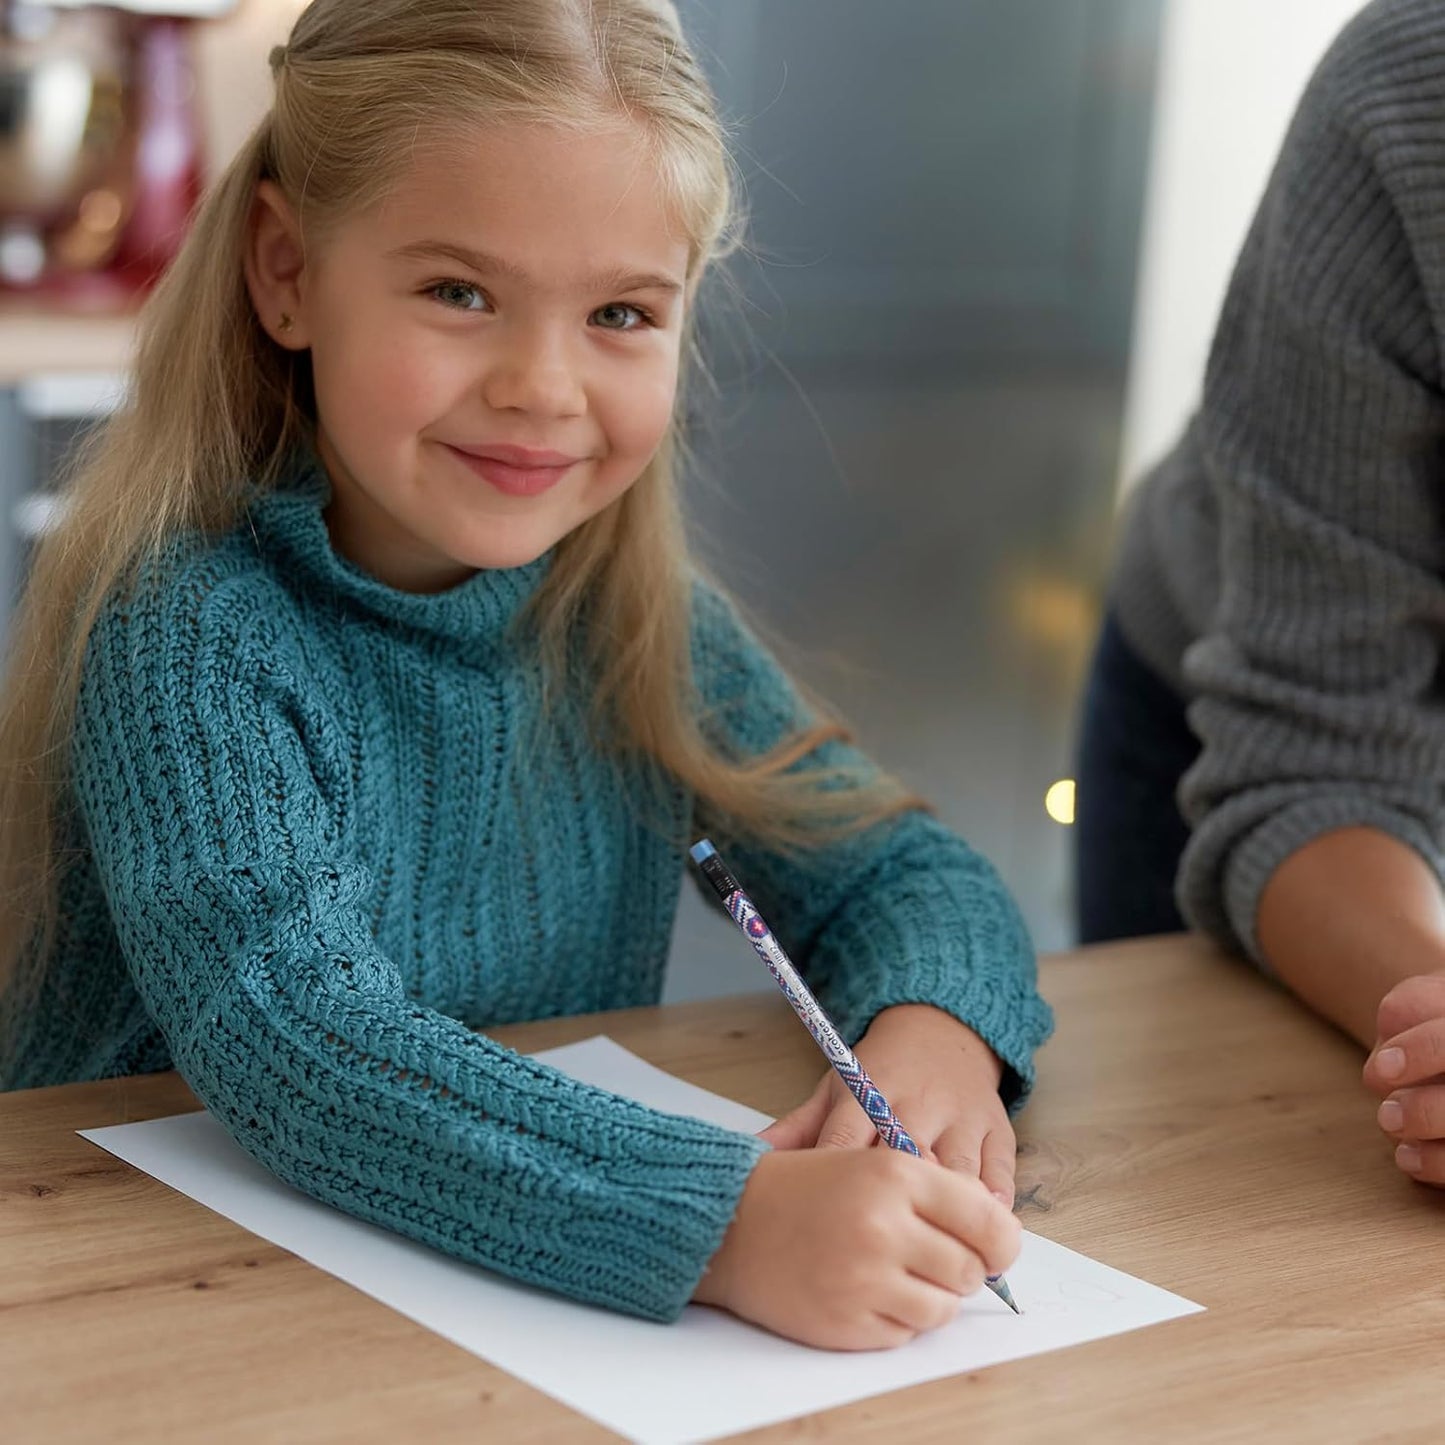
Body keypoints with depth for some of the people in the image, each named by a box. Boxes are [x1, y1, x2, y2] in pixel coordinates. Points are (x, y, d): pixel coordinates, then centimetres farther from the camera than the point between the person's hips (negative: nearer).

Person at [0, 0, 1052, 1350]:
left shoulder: (641, 626, 0)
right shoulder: (185, 635, -16)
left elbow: (899, 869, 6)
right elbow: (289, 1037, -28)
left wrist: (934, 1024, -17)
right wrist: (725, 1223, -39)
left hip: (565, 1321, 4)